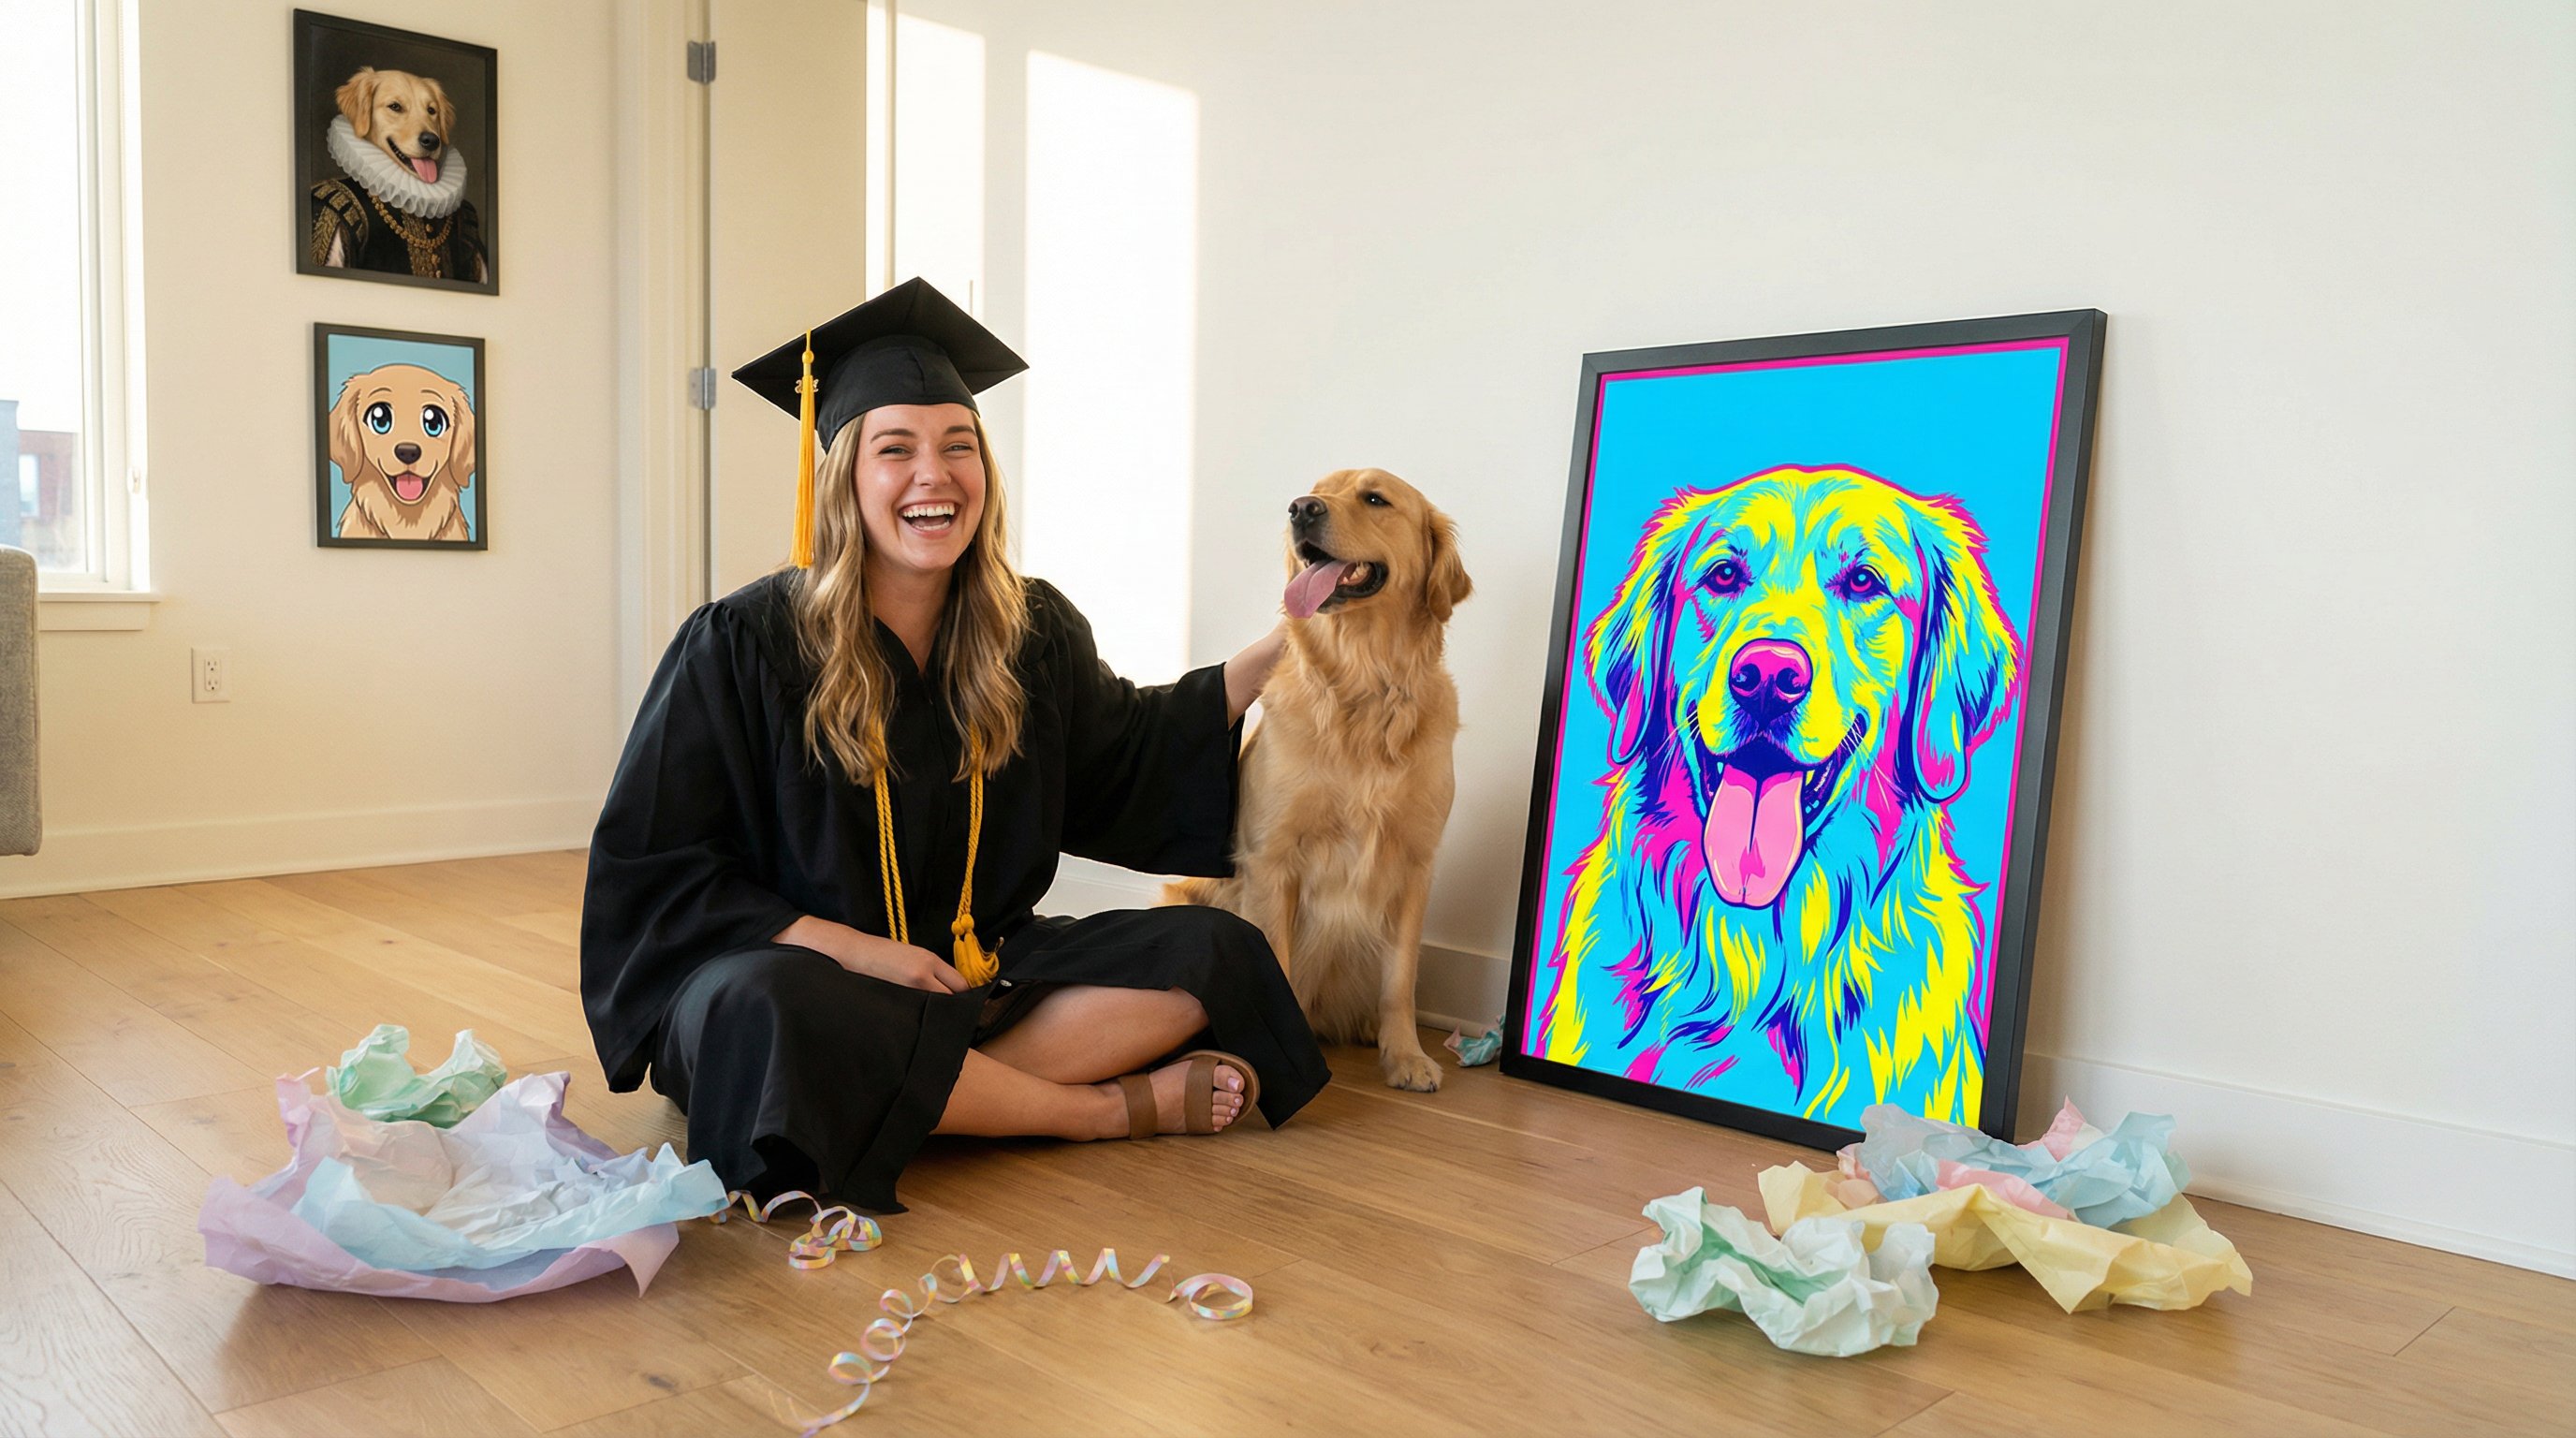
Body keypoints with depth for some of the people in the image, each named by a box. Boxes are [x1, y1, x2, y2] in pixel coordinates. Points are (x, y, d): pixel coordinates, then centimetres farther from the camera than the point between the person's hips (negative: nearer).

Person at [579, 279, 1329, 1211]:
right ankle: (1113, 1109, -20)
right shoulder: (742, 645, -13)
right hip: (791, 973, -4)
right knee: (765, 1013, -39)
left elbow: (1127, 757, 17)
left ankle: (924, 1100, -21)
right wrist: (848, 947, -21)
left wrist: (1283, 647, 8)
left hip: (976, 970, 4)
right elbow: (652, 869, -10)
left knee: (1213, 953, -9)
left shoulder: (1035, 633, 0)